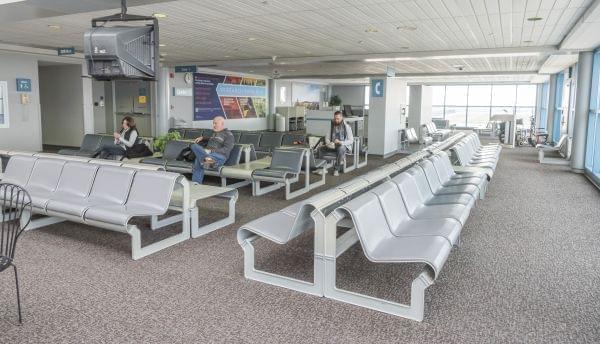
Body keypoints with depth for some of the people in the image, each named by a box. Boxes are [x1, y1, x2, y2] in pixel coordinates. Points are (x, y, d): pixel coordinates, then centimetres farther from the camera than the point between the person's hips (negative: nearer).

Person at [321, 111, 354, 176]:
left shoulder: (347, 127, -8)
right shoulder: (332, 126, 6)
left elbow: (351, 141, -12)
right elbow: (327, 137, 9)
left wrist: (340, 142, -27)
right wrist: (329, 143, -15)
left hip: (344, 146, -4)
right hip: (333, 146, 4)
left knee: (341, 148, -40)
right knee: (322, 148, -22)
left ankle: (336, 169, -28)